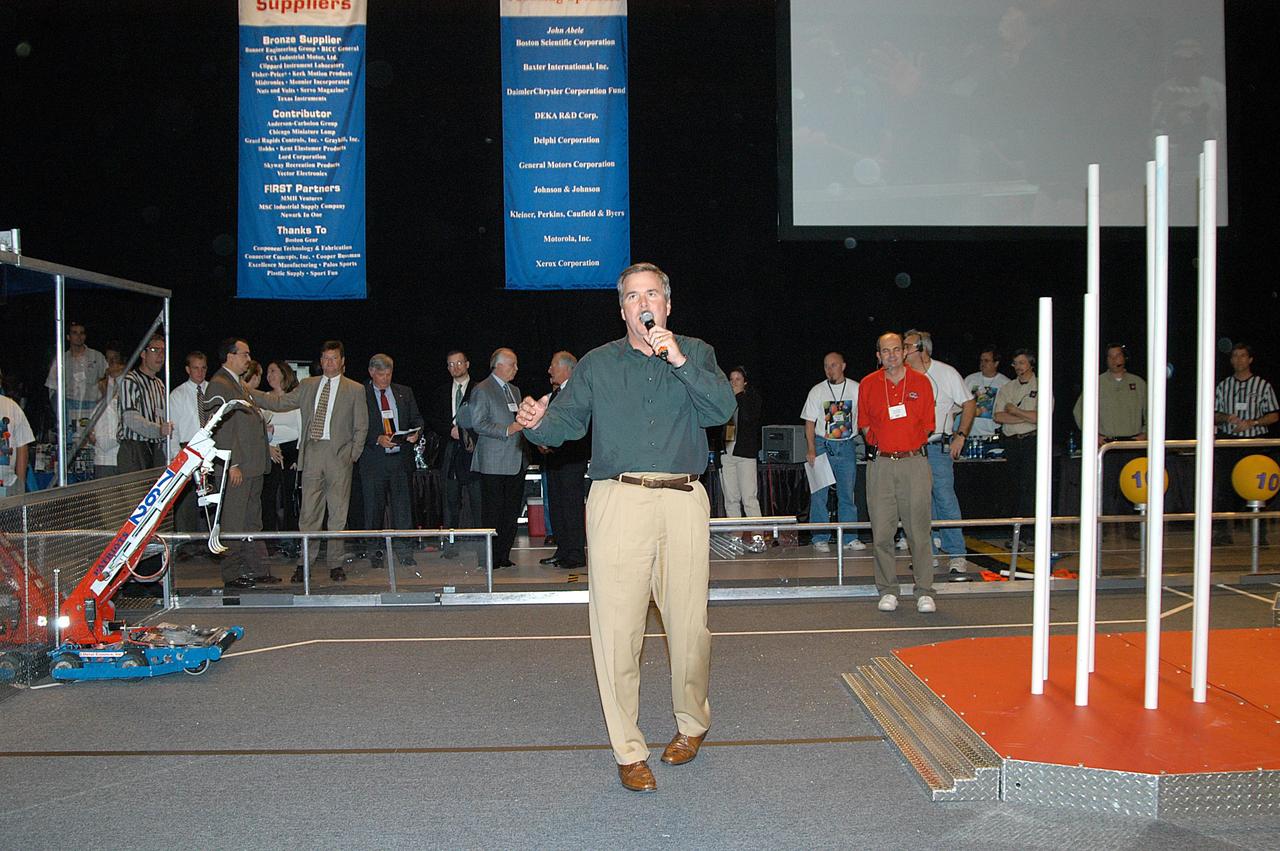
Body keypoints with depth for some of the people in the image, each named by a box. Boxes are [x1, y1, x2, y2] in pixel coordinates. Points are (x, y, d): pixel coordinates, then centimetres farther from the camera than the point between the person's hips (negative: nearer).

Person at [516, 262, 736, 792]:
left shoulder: (696, 354, 15)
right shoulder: (597, 364, 16)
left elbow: (721, 411, -2)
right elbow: (566, 421, 6)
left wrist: (679, 361, -11)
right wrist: (538, 422, -16)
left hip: (684, 502, 1)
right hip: (618, 501, 0)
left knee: (689, 625, 6)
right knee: (617, 628, -4)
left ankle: (692, 723, 32)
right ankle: (628, 752, 9)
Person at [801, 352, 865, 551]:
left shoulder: (856, 389, 3)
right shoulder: (817, 391, 2)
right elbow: (810, 422, 1)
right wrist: (811, 450, -9)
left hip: (846, 446, 1)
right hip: (822, 445, -1)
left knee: (847, 494, 4)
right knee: (819, 493, -2)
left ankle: (849, 537, 11)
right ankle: (820, 538, 5)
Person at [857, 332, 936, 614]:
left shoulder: (921, 382, 5)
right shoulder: (868, 384, 7)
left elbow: (928, 424, 9)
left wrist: (908, 444, 2)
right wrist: (879, 444, 6)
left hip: (914, 463, -1)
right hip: (880, 464, 1)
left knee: (919, 530, -1)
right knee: (881, 532, 1)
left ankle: (924, 592, 6)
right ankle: (887, 591, 11)